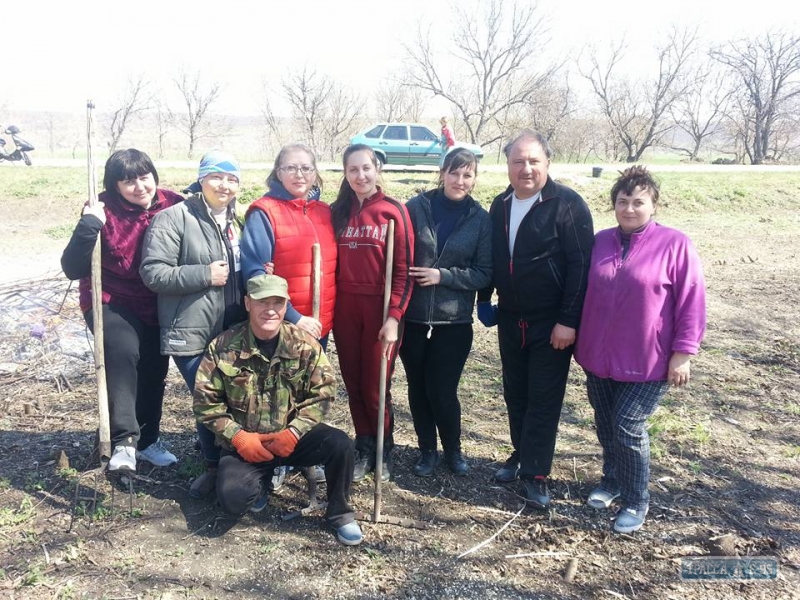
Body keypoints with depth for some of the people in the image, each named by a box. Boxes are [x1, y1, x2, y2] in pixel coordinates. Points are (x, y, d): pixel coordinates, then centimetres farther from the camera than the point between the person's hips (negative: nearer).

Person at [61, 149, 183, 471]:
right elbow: (73, 269, -21)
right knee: (123, 350, -32)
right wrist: (89, 225, -31)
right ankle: (124, 441, -29)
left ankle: (147, 439, 35)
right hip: (112, 302, -4)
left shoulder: (173, 205, -8)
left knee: (154, 371, 13)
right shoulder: (104, 212, -16)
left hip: (157, 306, 4)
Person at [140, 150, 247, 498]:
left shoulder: (238, 221, 13)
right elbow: (153, 272, -14)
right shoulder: (175, 218, -8)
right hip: (191, 333, -5)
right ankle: (215, 466, 24)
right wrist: (204, 275, -18)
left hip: (234, 333, 5)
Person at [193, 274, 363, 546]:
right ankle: (261, 481, 15)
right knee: (233, 497, -25)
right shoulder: (223, 347, -9)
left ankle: (339, 513, 2)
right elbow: (205, 401, -5)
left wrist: (294, 432, -19)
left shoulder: (304, 344, -8)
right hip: (245, 443, 0)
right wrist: (238, 436, -15)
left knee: (340, 444, -26)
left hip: (292, 437, 1)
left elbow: (322, 393, -7)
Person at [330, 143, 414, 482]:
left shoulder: (394, 211, -4)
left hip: (380, 311, -3)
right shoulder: (337, 211, 7)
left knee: (375, 387, 1)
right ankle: (364, 448, 27)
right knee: (353, 384, 10)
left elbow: (404, 269, -8)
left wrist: (394, 317, -13)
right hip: (345, 311, 4)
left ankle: (384, 450, 24)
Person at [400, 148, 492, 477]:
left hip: (454, 321, -1)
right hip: (412, 316, 1)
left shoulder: (481, 219, 0)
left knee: (442, 391, 1)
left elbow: (484, 274, -1)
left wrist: (443, 275, -13)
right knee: (418, 388, 11)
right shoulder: (416, 207, -3)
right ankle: (427, 450, 32)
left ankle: (453, 448, 28)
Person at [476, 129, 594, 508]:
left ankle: (535, 474, 9)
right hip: (510, 319, 6)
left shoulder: (567, 204, -13)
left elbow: (581, 265, -16)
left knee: (544, 399, 0)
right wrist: (484, 300, 12)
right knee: (515, 393, 15)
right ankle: (522, 454, 32)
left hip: (552, 324, -6)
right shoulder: (500, 205, 7)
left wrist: (569, 320, -20)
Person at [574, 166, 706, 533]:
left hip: (648, 362, -5)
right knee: (606, 425, 15)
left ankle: (636, 501, 15)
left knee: (628, 427, -4)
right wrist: (581, 343, 15)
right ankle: (611, 481, 37)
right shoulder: (601, 242, 5)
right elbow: (583, 293, 13)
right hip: (599, 357, 5)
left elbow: (692, 302, -9)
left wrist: (682, 353, -11)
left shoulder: (675, 245, -8)